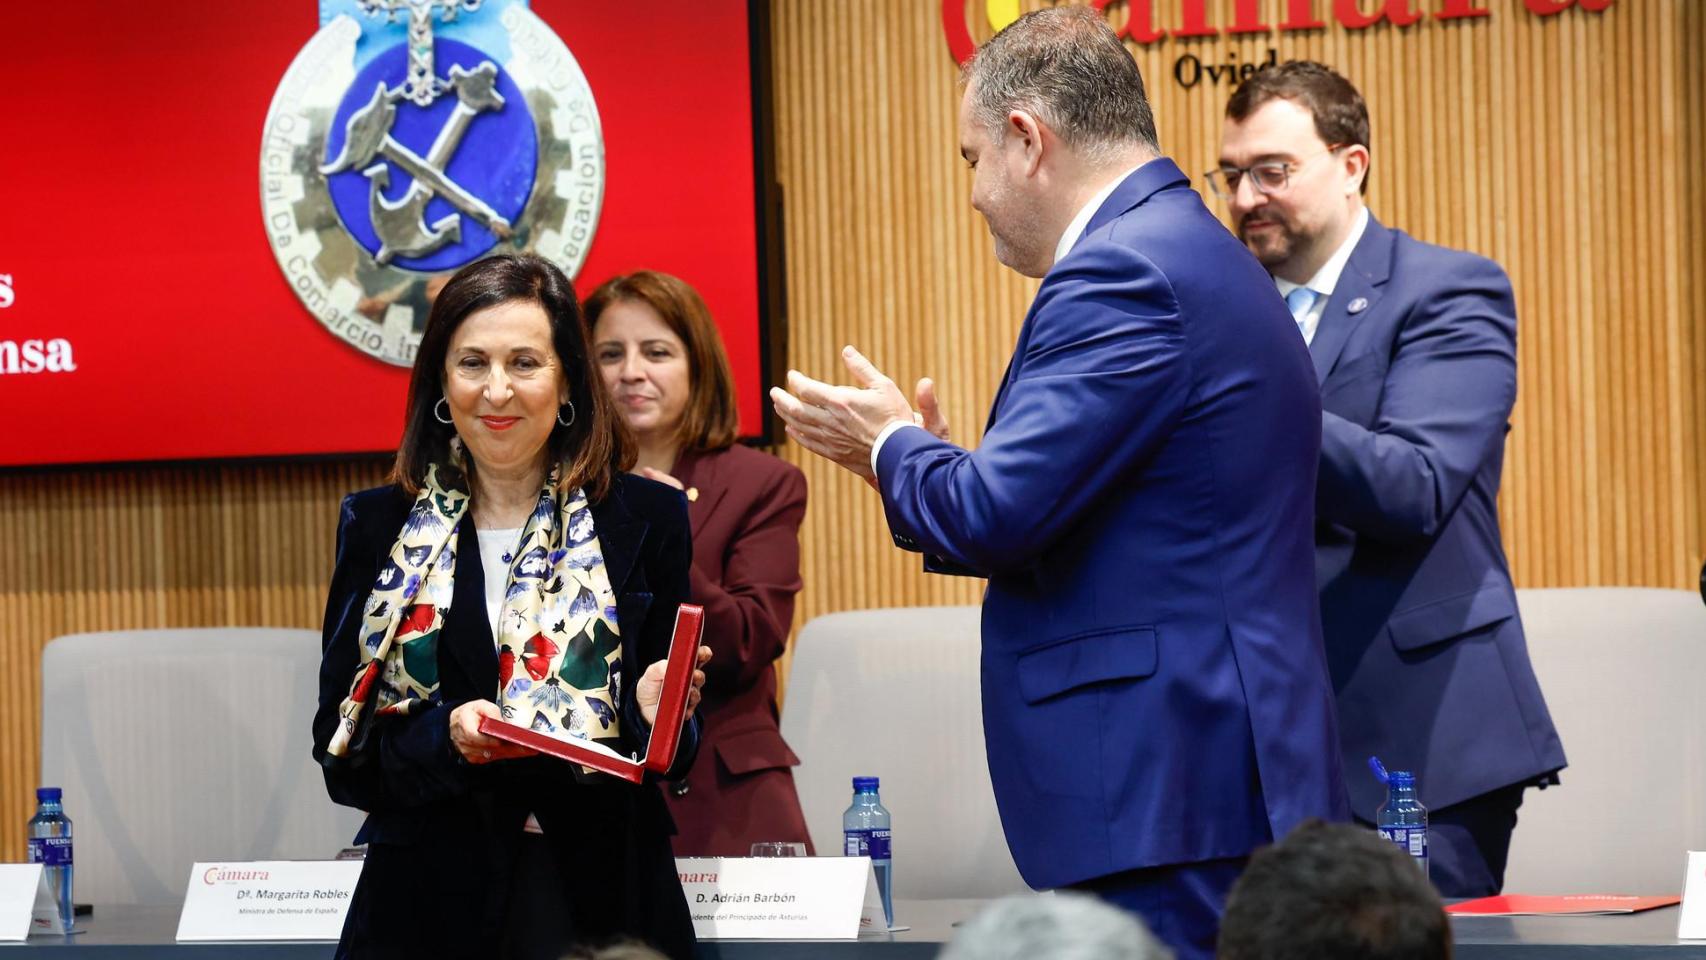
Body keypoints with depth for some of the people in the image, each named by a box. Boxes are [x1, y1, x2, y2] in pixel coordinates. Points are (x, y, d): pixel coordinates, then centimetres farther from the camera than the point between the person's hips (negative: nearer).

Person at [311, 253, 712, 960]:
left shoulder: (645, 520, 3)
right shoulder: (380, 528, 5)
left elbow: (675, 760, 5)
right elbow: (342, 752, 1)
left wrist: (655, 710, -17)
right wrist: (444, 735, -17)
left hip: (604, 897, 0)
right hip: (432, 896, 0)